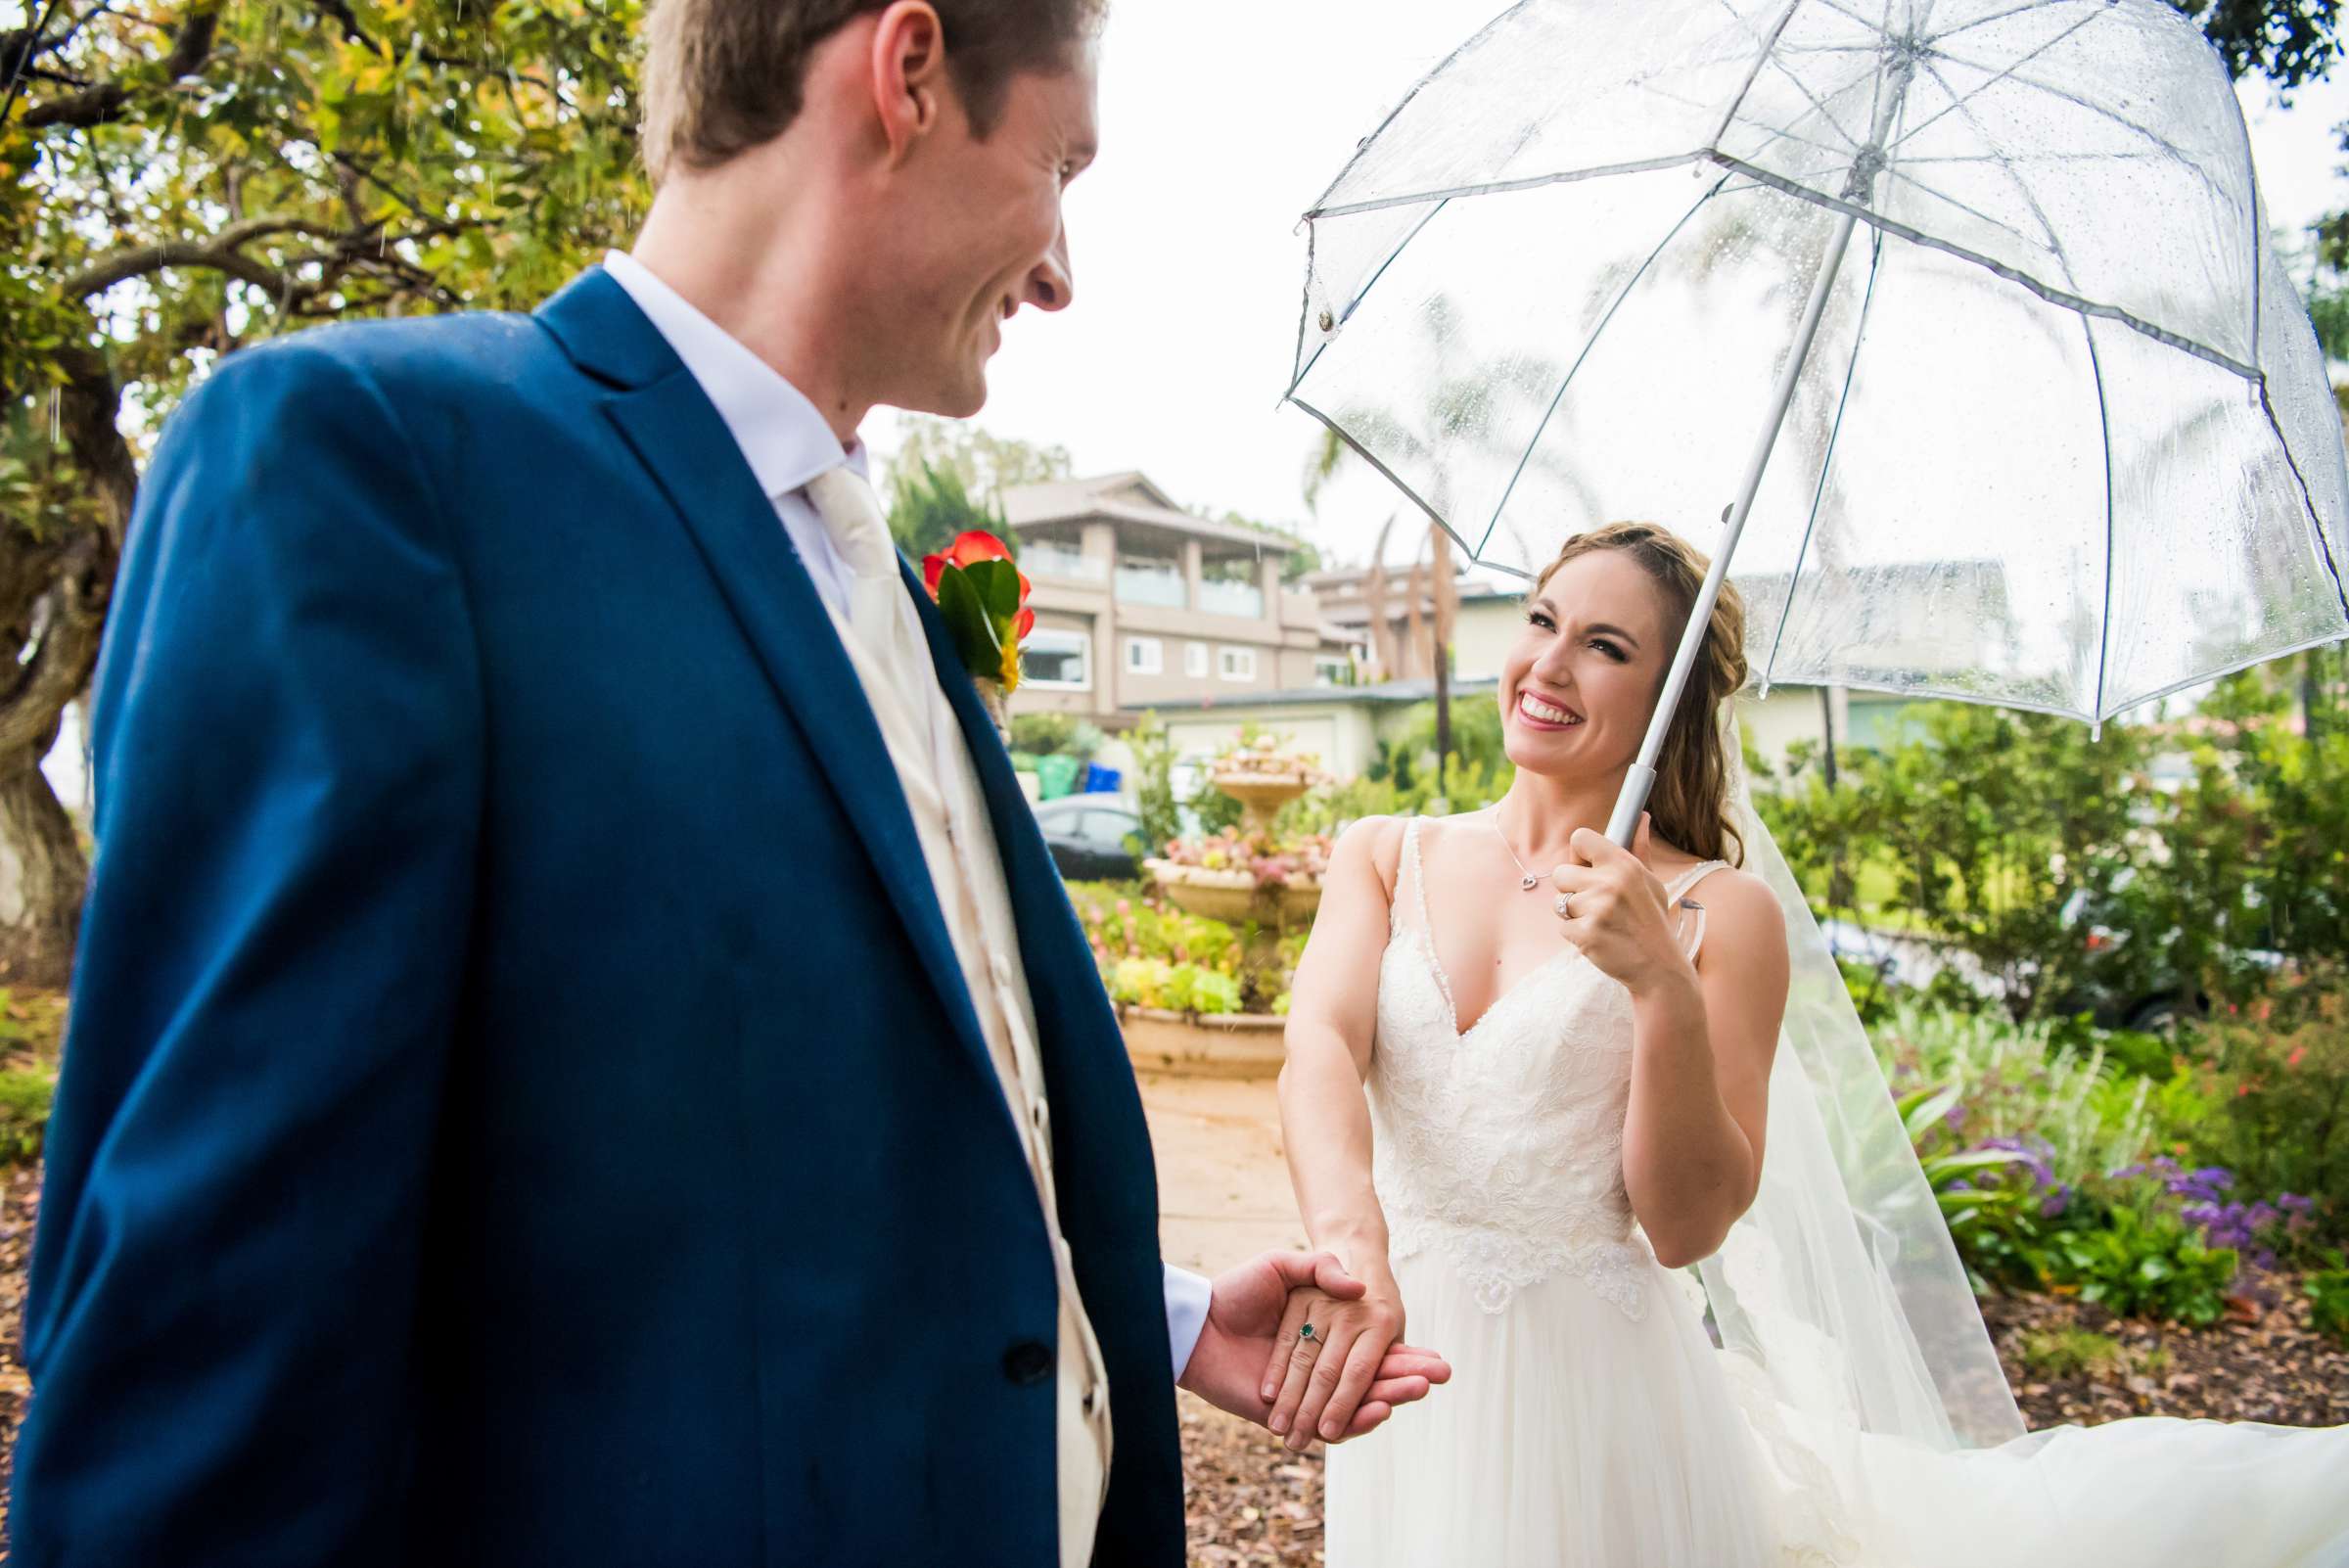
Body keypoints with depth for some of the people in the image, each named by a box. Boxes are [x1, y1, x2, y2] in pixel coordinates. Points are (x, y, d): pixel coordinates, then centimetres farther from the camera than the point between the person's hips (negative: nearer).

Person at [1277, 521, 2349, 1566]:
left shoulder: (1720, 915, -9)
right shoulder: (1385, 856, -1)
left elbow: (1687, 1227, -11)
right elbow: (1320, 1045, -18)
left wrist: (1665, 989, -25)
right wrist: (1346, 1238, -37)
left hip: (1598, 1394, -3)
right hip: (1408, 1381, 3)